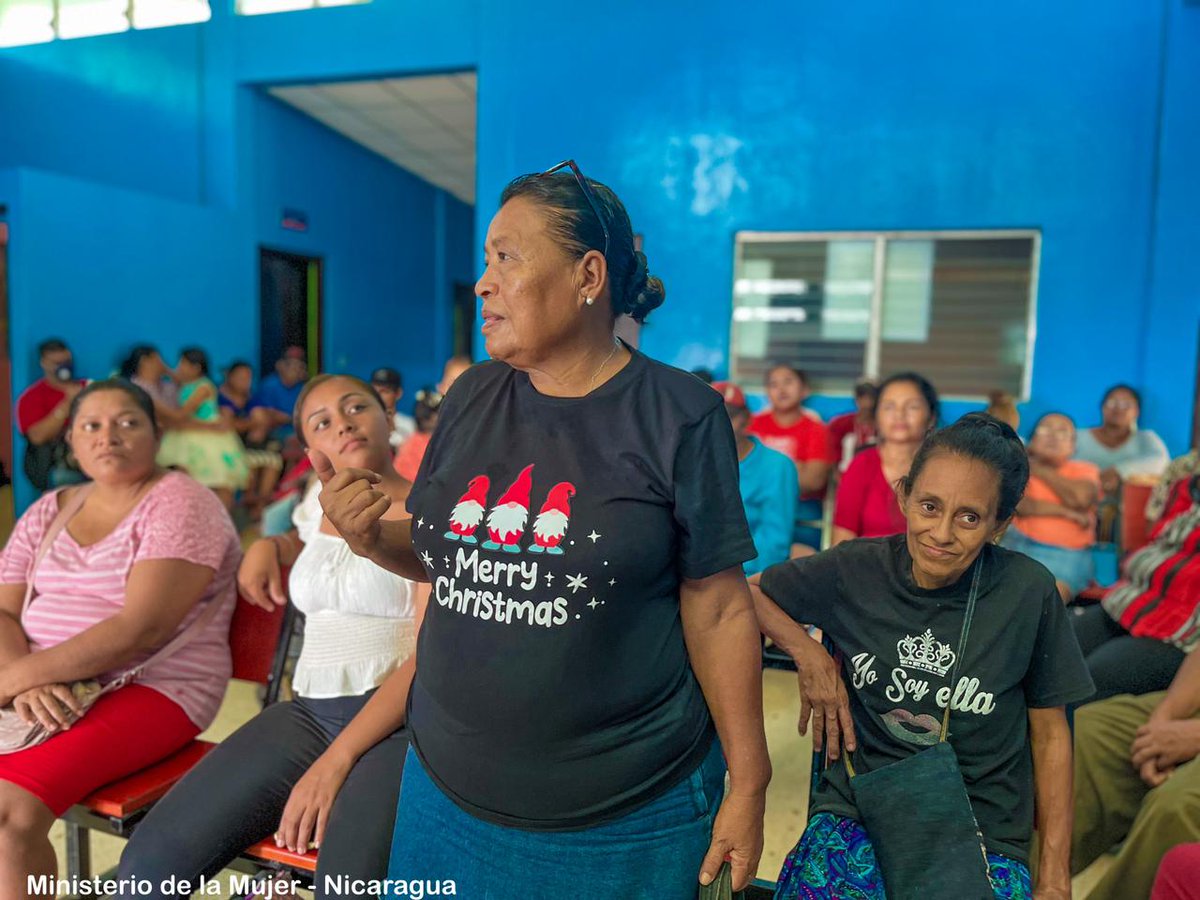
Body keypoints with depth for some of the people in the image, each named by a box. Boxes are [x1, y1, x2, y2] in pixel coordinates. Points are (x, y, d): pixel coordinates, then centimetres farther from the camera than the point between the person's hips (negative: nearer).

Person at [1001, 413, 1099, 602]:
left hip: (1065, 555, 0)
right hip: (1018, 543, 1)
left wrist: (1039, 470, 1)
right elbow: (1018, 504, -7)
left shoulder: (1085, 470, 14)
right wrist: (1067, 512, -8)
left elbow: (1081, 499, -10)